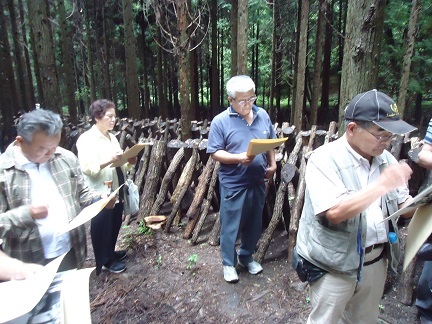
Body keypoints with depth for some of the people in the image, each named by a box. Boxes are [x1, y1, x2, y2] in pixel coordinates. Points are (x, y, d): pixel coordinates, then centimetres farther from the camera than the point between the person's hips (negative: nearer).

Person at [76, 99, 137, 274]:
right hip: (99, 195, -8)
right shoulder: (86, 139, -12)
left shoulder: (112, 138, 12)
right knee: (102, 228, 9)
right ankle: (105, 261, 27)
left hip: (115, 192, 8)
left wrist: (129, 162, -2)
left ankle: (111, 252, 41)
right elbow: (87, 168, -22)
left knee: (115, 224, 20)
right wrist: (109, 160, -31)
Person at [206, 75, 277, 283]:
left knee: (254, 223, 18)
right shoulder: (220, 121, -11)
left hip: (258, 182, 5)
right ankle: (228, 263, 28)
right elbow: (215, 153, -12)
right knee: (230, 225, 8)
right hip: (233, 184, -4)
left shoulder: (263, 115, 4)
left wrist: (272, 164, 2)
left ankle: (246, 257, 40)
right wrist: (238, 158, -25)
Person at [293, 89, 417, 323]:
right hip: (335, 264, -6)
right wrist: (383, 184, -28)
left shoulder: (385, 159, 3)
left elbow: (402, 206, 11)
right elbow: (334, 212, -31)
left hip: (376, 260, 7)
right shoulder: (325, 159, -19)